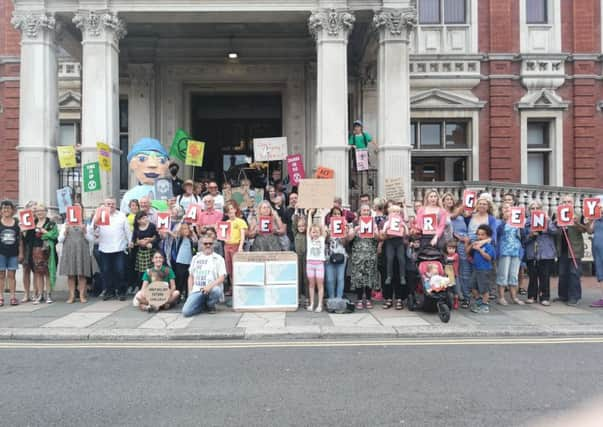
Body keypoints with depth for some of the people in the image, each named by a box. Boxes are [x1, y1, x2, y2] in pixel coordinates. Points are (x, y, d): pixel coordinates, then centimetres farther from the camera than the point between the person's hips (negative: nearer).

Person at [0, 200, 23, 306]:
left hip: (13, 253, 1)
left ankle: (13, 297, 7)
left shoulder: (17, 223, 5)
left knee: (11, 275, 4)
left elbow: (20, 239, 7)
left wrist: (21, 253, 2)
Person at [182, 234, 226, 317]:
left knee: (216, 290, -39)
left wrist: (210, 286, -23)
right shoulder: (195, 258, 14)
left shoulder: (218, 259, 3)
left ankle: (210, 305, -3)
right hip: (197, 290, 2)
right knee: (186, 311, -21)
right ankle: (205, 305, 10)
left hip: (212, 289, -2)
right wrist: (190, 293, 5)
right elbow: (191, 277, 17)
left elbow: (222, 278, -6)